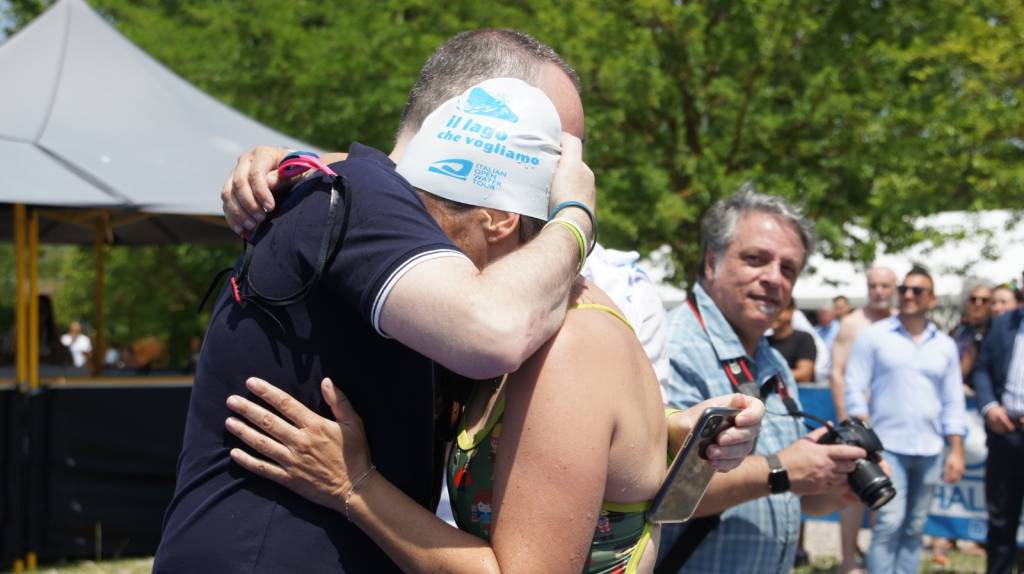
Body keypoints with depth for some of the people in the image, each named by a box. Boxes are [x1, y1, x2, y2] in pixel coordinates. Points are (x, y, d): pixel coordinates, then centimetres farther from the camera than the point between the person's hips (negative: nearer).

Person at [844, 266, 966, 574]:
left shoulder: (945, 346, 11)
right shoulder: (874, 336, 1)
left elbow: (953, 402, 12)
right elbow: (855, 390, -2)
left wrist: (956, 450, 6)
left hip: (929, 451, 4)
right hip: (887, 446, -3)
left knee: (915, 529, 6)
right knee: (889, 523, -12)